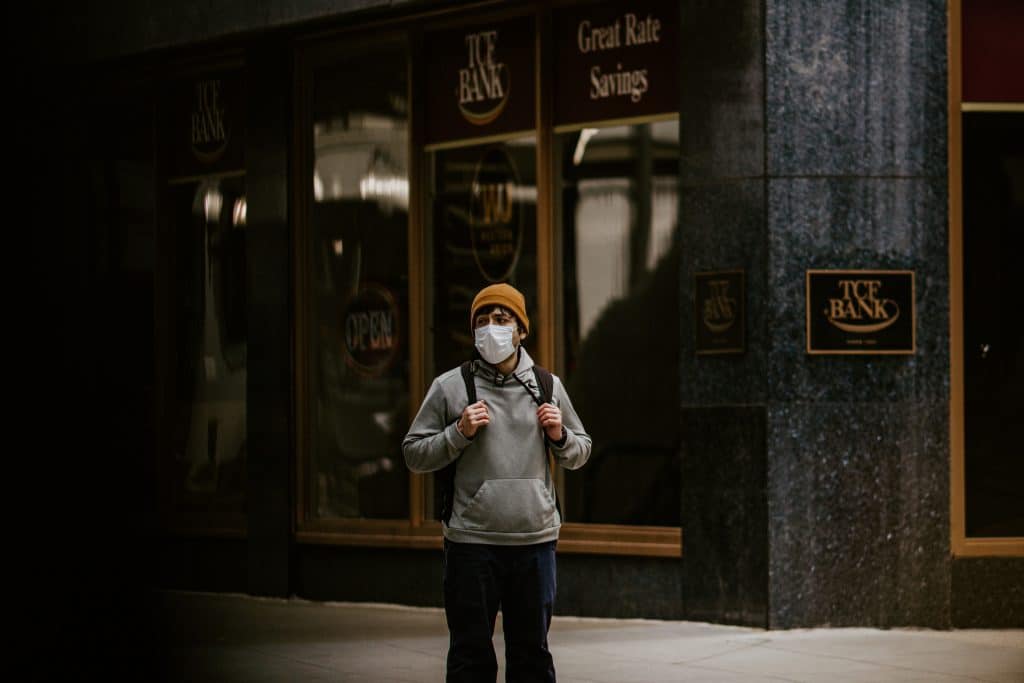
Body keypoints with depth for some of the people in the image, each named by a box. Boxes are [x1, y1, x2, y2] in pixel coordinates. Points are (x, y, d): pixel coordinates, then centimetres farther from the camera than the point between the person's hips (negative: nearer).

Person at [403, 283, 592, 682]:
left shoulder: (547, 386, 9)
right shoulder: (450, 387, 1)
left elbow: (580, 454, 17)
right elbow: (414, 455, 1)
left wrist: (559, 436, -4)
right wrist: (459, 433, -13)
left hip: (535, 540, 2)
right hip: (471, 542, -2)